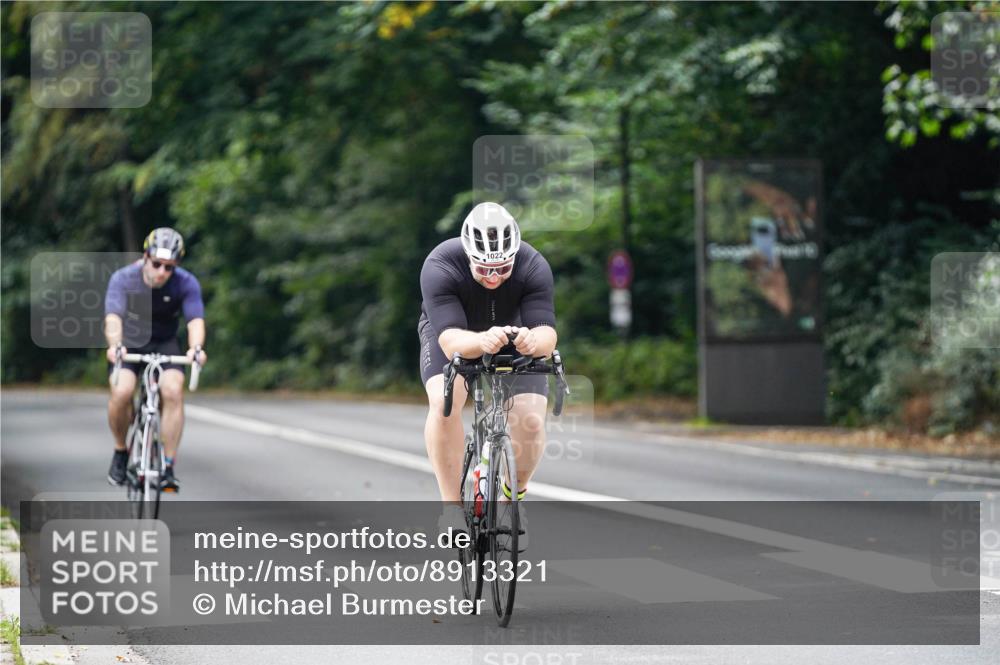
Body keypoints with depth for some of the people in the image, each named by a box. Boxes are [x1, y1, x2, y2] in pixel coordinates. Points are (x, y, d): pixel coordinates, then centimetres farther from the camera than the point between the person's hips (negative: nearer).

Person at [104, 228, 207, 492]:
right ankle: (120, 452, 0)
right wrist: (115, 345, -56)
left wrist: (196, 347, -53)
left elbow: (195, 320, -31)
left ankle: (168, 467, -17)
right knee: (121, 392, -27)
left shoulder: (186, 284, -19)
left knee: (173, 390, -26)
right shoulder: (124, 279, -23)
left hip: (164, 343, 1)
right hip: (128, 342, -1)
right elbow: (113, 317, -36)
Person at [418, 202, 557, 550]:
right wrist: (481, 341, -66)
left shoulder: (534, 268, -31)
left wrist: (533, 341, -63)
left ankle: (514, 496, 10)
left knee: (531, 421, -19)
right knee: (444, 402, -30)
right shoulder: (440, 267, -35)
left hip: (514, 337, 1)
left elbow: (547, 333, -38)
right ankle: (452, 506, -18)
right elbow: (450, 340, -44)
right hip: (453, 336, -1)